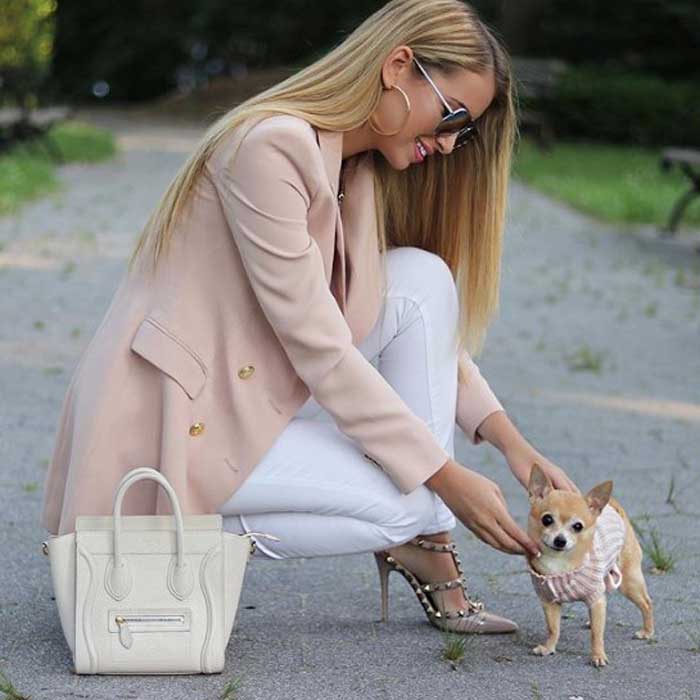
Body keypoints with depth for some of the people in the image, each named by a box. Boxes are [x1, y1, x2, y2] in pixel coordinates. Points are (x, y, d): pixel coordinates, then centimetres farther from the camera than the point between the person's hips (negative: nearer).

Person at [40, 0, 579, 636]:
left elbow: (431, 329, 13)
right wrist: (447, 477, -19)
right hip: (176, 417, -9)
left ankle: (425, 558, -3)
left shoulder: (364, 171, 9)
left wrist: (511, 441, -2)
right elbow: (317, 347, -22)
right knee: (411, 506, -15)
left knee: (423, 276, -4)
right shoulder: (272, 145, -21)